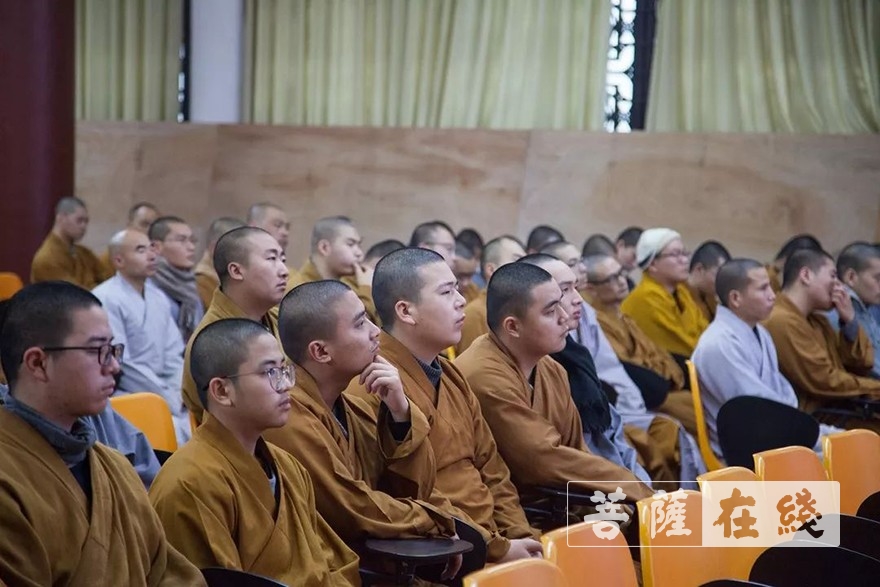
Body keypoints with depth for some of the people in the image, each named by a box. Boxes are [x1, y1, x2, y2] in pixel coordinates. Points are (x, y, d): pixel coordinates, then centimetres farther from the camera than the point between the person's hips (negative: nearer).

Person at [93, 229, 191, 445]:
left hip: (162, 394, 7)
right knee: (175, 431, -28)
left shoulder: (159, 297, 12)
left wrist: (181, 394, -5)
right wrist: (172, 401, -13)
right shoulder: (106, 300, -11)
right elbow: (120, 365, -15)